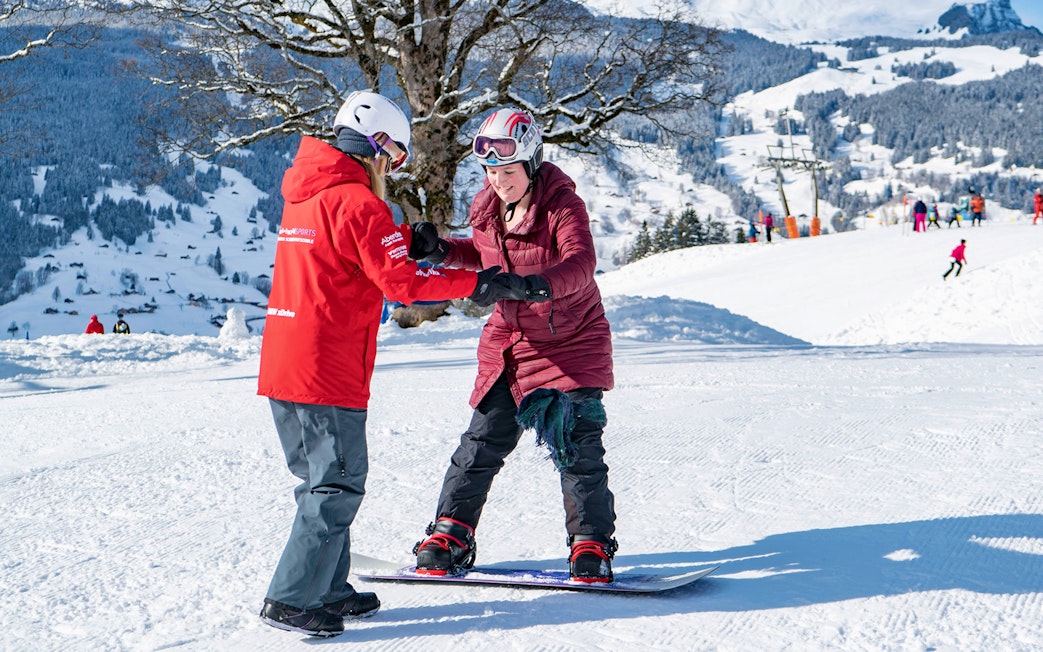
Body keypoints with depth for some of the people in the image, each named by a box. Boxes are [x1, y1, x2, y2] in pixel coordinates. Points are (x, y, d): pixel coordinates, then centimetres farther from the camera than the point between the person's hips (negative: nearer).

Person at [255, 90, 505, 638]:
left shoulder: (304, 193, 15)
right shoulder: (357, 202, -14)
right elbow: (400, 283, -17)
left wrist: (409, 241, 21)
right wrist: (474, 284, -10)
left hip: (281, 366, 9)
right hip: (328, 373, -9)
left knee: (322, 480, 18)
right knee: (338, 485, -2)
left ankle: (326, 589, 24)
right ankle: (291, 601, -1)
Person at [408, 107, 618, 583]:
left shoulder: (562, 204, -19)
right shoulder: (487, 208, -1)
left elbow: (580, 265, -37)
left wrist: (531, 285, -54)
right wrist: (440, 250, 1)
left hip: (572, 343, -5)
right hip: (509, 342, 5)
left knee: (576, 446, -8)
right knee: (482, 442, 4)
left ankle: (591, 546, 5)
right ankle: (450, 536, 15)